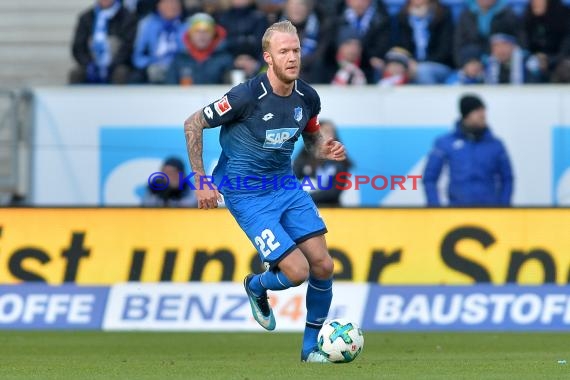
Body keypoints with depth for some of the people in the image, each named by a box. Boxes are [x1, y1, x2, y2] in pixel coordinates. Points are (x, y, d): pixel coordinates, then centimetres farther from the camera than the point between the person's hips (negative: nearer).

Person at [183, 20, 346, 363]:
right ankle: (257, 287, 22)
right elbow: (193, 125, -12)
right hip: (247, 194, -6)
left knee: (323, 266, -1)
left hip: (286, 185, 6)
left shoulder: (307, 98, -4)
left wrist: (326, 149, -7)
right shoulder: (248, 95, -22)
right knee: (297, 272, -14)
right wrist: (202, 181, -13)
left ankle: (312, 346, 18)